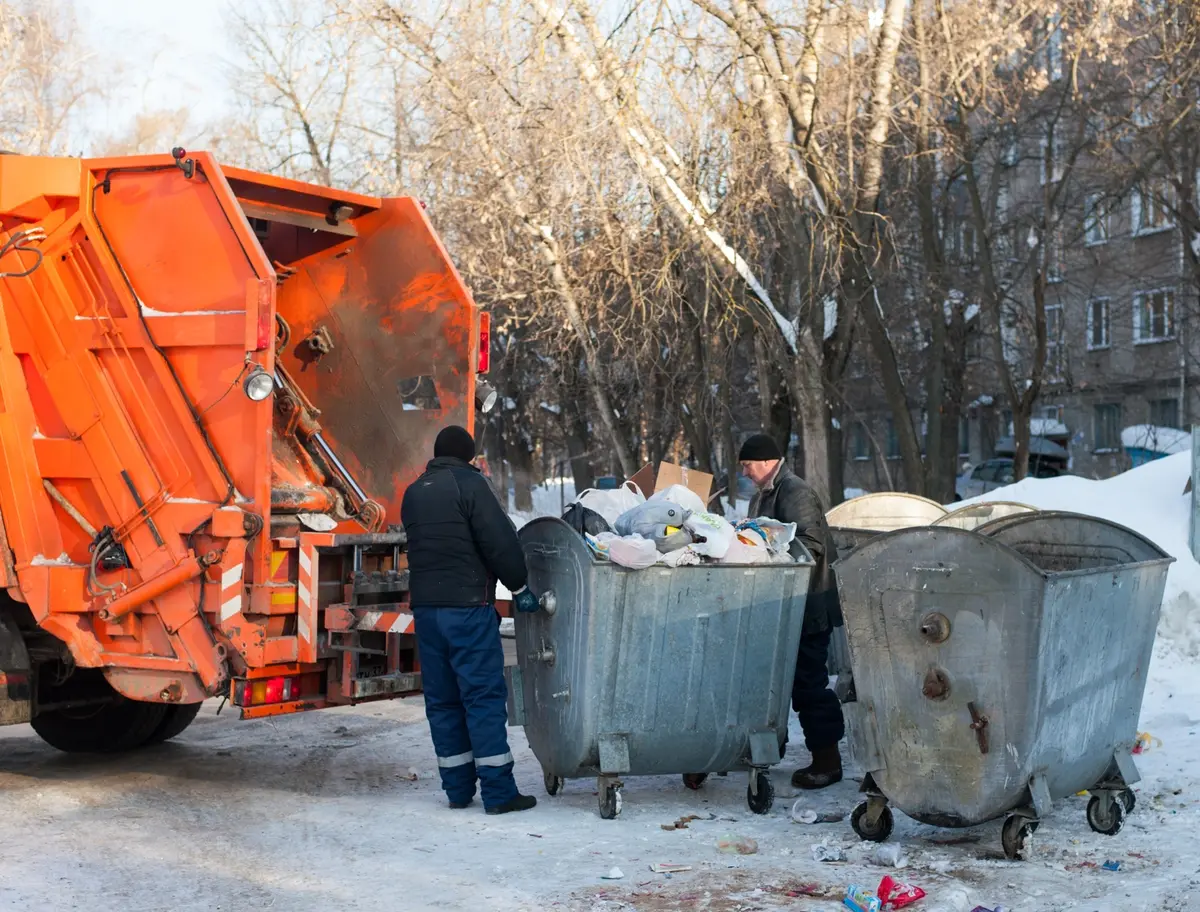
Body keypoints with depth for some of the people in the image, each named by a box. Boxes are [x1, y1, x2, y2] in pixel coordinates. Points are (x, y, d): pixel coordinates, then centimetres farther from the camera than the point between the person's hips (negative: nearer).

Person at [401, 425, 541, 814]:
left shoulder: (413, 493, 16)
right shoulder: (469, 483, -7)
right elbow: (500, 540, -12)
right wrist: (519, 587, -2)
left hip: (425, 606, 7)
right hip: (467, 606, -7)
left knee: (442, 698, 10)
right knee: (484, 694, -5)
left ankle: (457, 788, 14)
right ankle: (498, 791, -6)